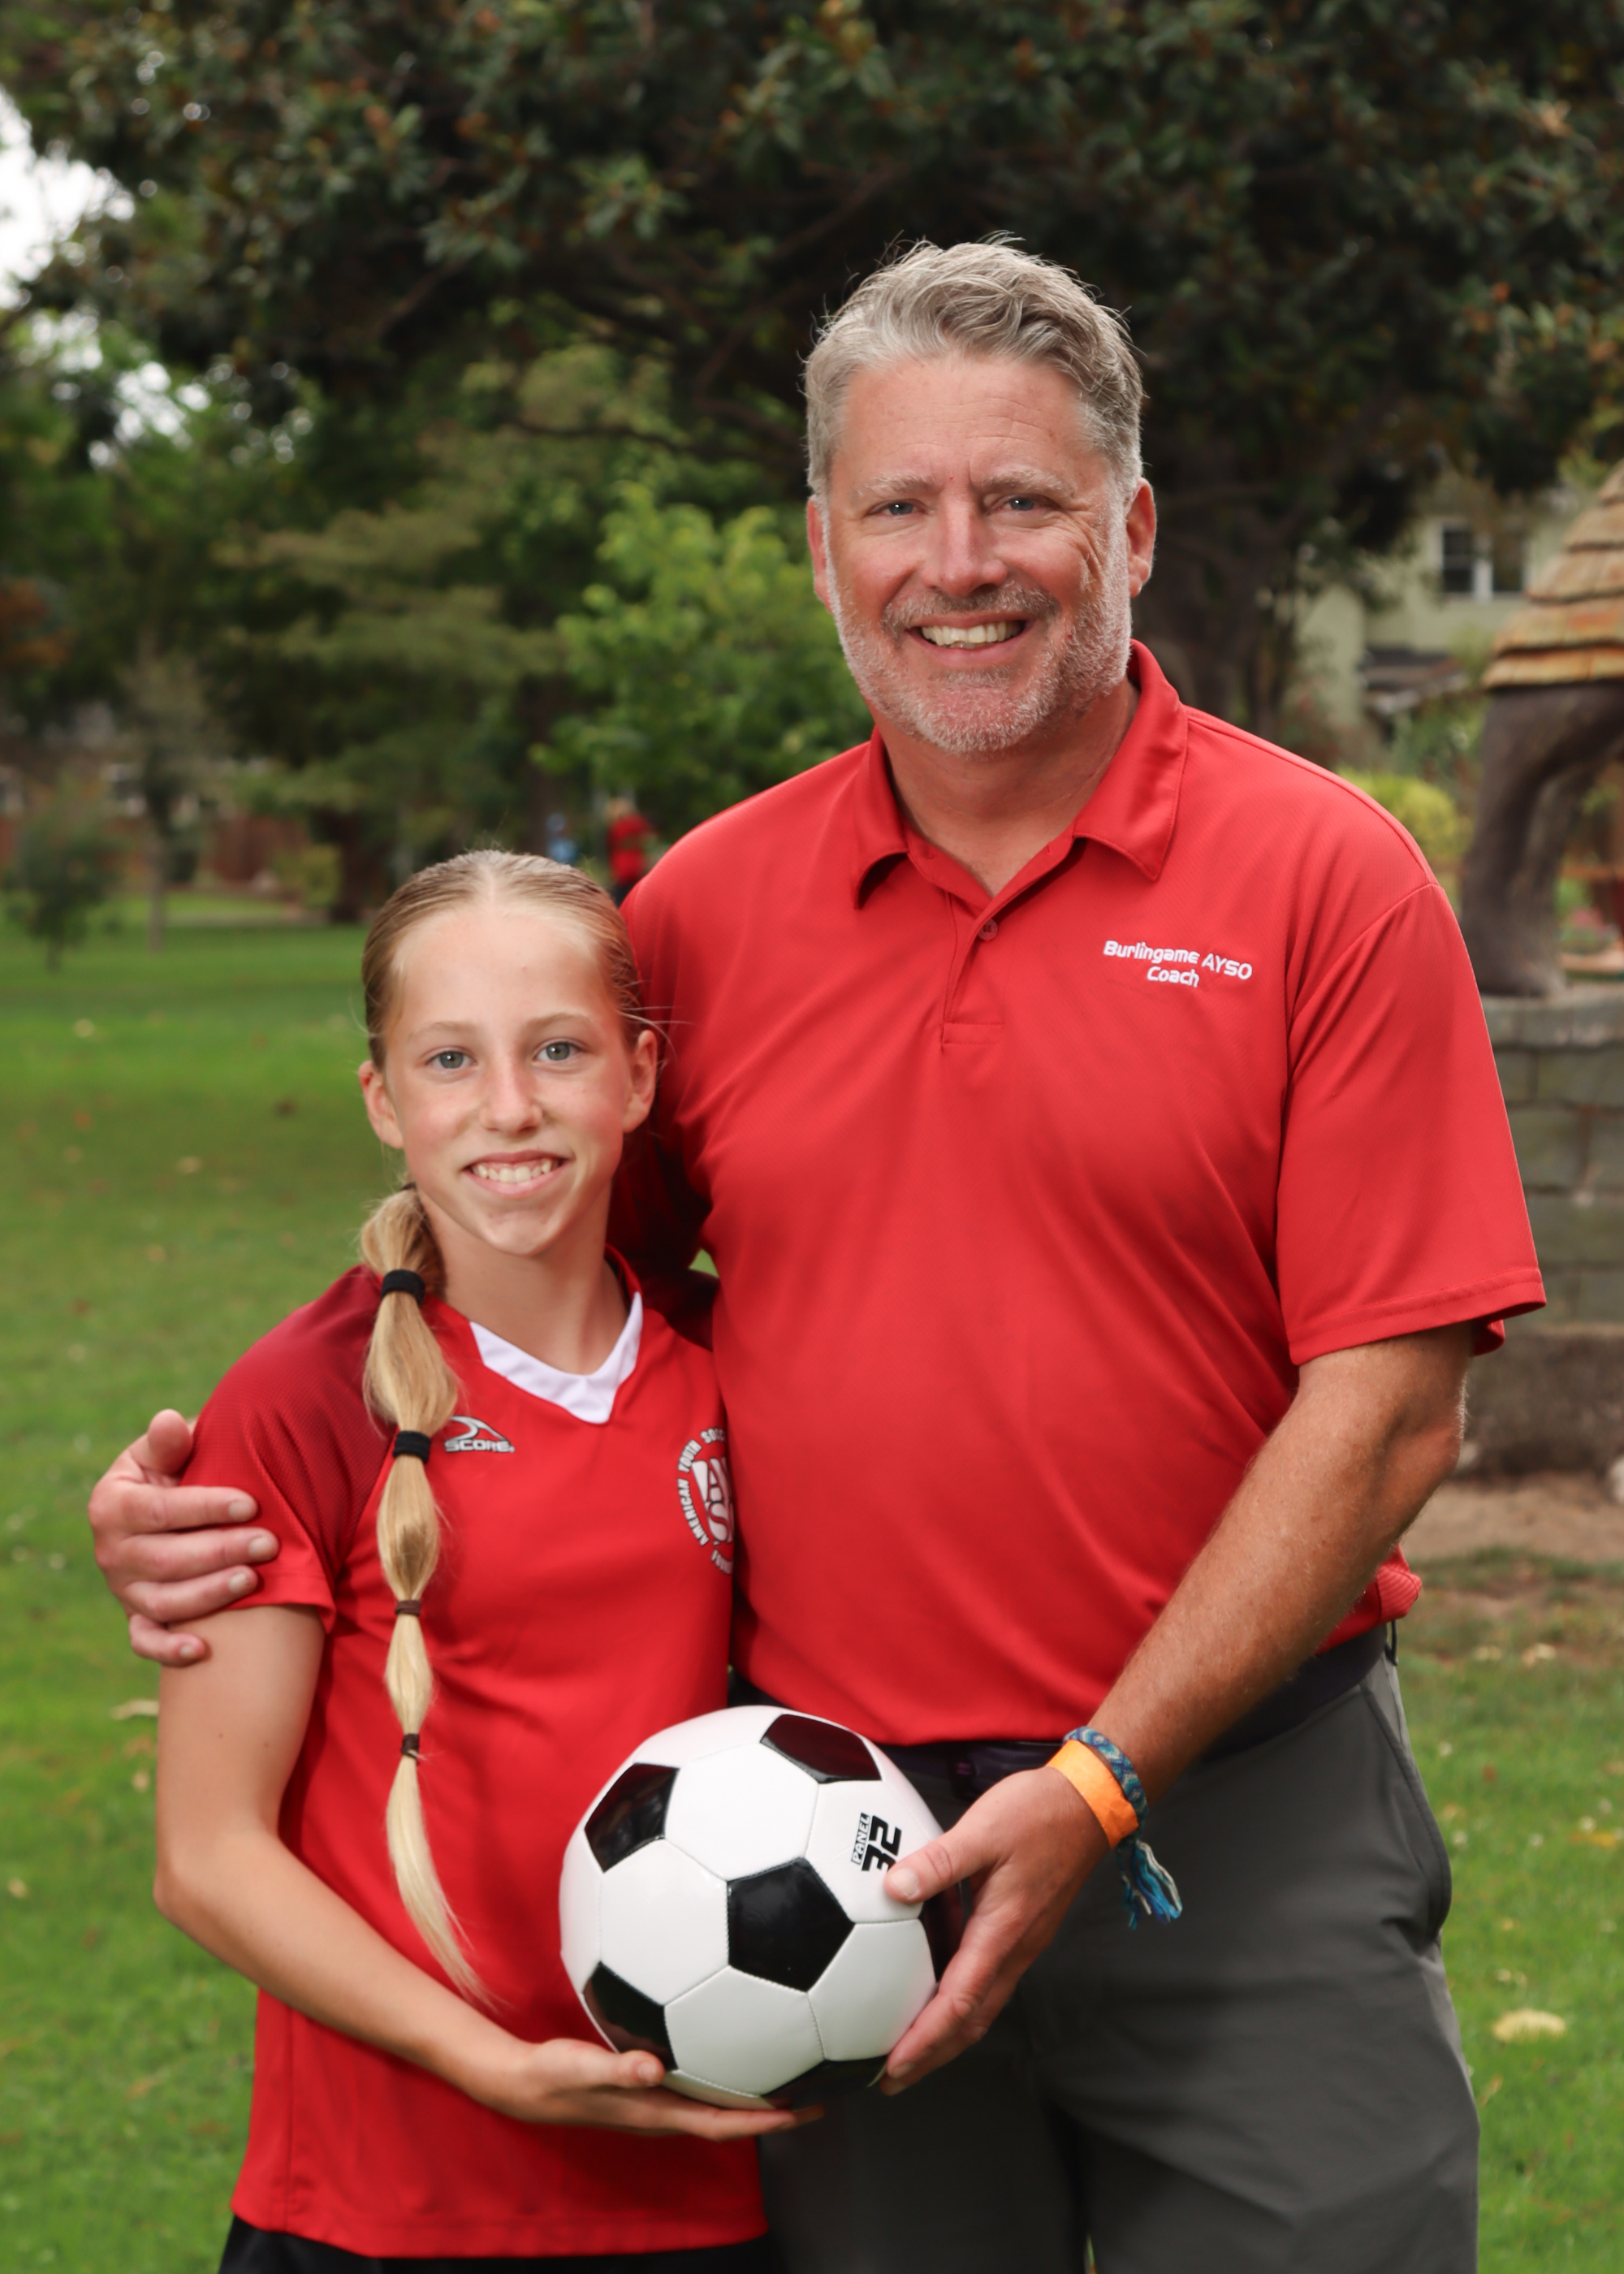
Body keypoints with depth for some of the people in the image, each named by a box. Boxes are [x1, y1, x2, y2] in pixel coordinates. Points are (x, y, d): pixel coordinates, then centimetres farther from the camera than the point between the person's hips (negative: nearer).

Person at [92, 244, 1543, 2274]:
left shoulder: (1325, 878, -4)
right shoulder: (707, 910, 5)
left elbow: (1384, 1403, -8)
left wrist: (1098, 1787, -14)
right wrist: (206, 1509, -2)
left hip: (1240, 1822, -2)